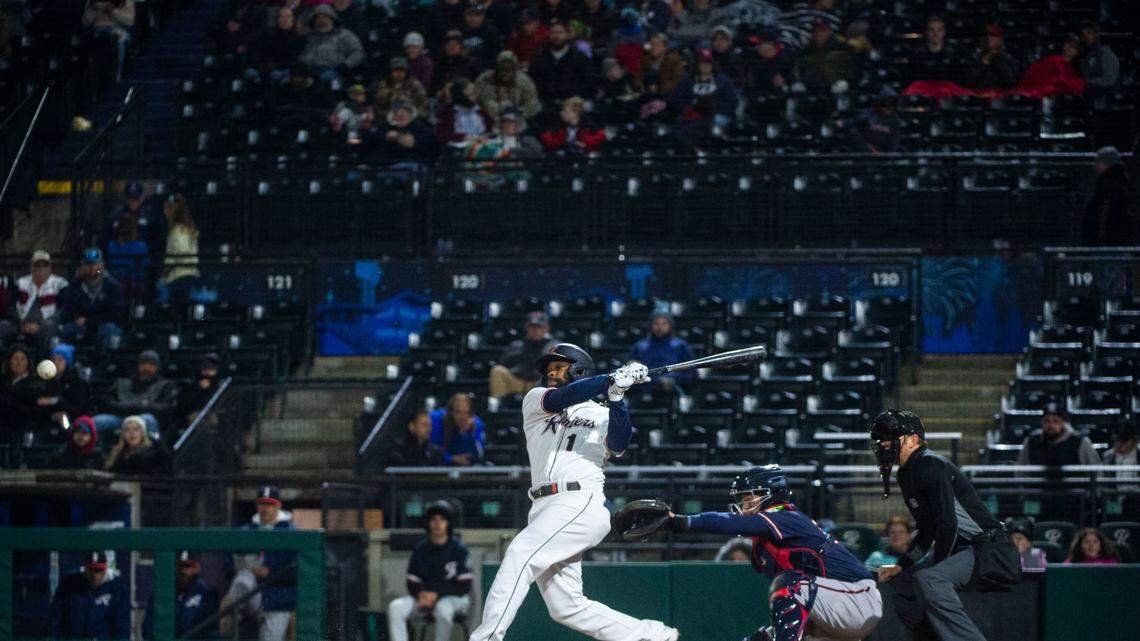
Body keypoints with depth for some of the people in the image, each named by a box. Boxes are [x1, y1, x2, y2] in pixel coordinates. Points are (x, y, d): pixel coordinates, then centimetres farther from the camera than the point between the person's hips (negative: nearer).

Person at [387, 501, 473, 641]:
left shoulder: (458, 549, -6)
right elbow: (412, 583, 8)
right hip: (424, 597, 5)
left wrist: (437, 595, -18)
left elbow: (464, 586, -10)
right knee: (395, 607, -19)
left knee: (443, 608, -39)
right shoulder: (421, 550, 7)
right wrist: (421, 595, -15)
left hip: (454, 597, -5)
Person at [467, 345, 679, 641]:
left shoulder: (601, 415, 15)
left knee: (520, 554, -26)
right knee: (566, 607, 0)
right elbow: (558, 399, 0)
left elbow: (618, 446, -5)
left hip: (581, 503, -5)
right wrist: (611, 380, -12)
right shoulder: (535, 400, 22)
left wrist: (617, 396, -18)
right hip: (544, 510, 5)